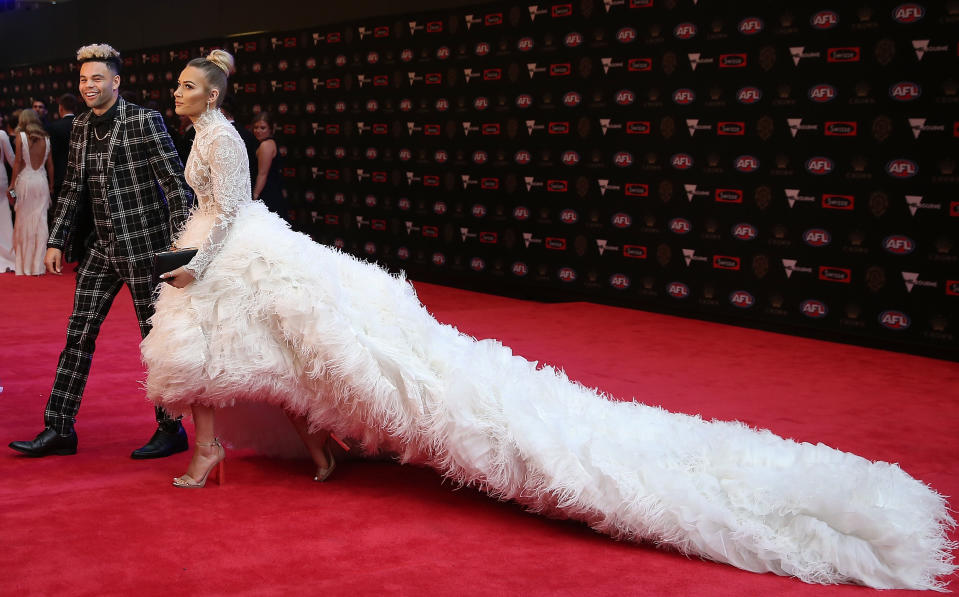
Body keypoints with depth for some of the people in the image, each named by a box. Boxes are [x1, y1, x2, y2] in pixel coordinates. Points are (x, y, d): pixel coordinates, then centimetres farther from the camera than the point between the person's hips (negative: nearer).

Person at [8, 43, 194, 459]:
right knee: (78, 334, 6)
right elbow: (72, 189, 15)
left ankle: (170, 431, 14)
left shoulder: (145, 121, -10)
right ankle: (58, 430, 13)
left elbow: (175, 183, -12)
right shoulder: (80, 127, 9)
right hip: (102, 248, 7)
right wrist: (56, 242, 12)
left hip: (144, 246, -6)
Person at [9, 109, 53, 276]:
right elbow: (50, 164, 7)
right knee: (40, 221, 4)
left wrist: (12, 184, -2)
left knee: (24, 221, 5)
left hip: (25, 180, -2)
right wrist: (51, 185, 14)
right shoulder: (46, 138, 5)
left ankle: (23, 264, 8)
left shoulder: (20, 137, -4)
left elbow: (18, 162, -6)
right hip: (42, 181, 2)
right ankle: (38, 265, 5)